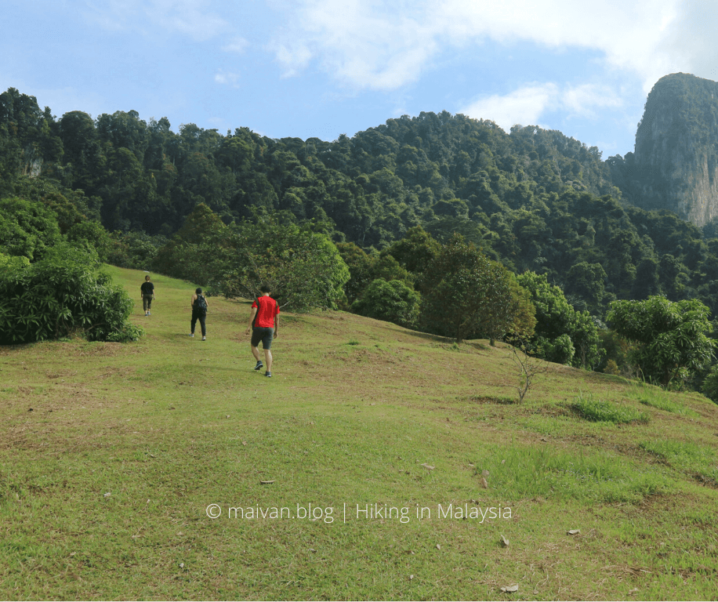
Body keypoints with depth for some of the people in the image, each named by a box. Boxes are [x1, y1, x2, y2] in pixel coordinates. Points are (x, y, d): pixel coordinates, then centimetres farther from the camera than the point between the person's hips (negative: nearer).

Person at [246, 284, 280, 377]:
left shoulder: (258, 300, 0)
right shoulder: (274, 302, 10)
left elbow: (253, 313, -13)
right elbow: (277, 318, 10)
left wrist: (249, 326, -13)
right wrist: (277, 330, 16)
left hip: (258, 327, -3)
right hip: (269, 328, 3)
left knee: (254, 345, 20)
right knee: (267, 350, 2)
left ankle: (259, 361, 0)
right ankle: (268, 371, -6)